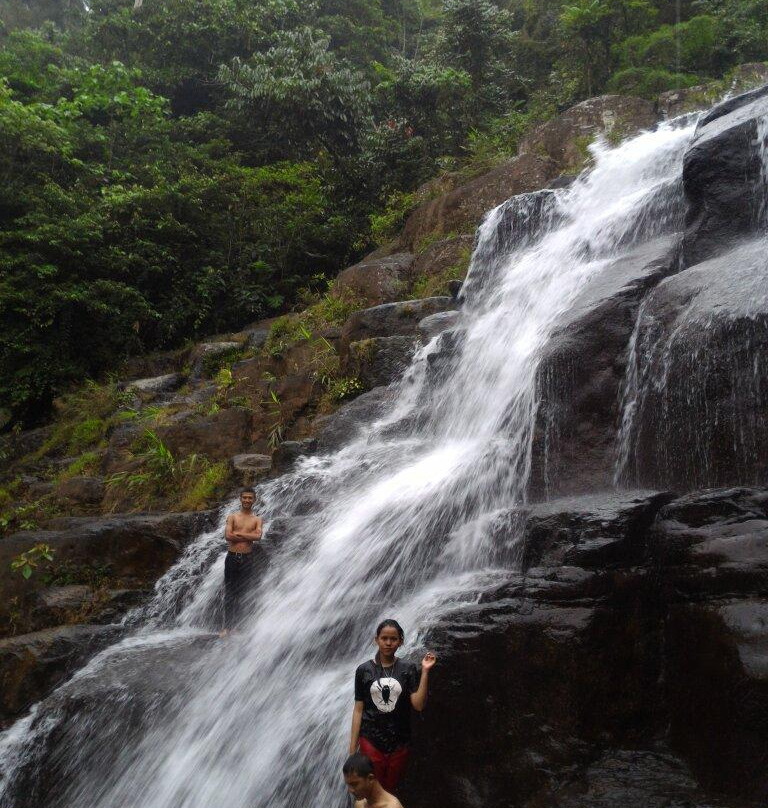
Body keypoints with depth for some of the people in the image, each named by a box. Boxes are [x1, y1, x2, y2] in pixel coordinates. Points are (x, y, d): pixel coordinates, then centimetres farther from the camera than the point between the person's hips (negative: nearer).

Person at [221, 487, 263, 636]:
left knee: (241, 594, 4)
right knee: (229, 593, 0)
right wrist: (248, 536, -8)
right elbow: (228, 535, -9)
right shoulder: (232, 517, 6)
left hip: (247, 559, 1)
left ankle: (234, 625, 10)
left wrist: (237, 534, -11)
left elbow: (258, 536, -11)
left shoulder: (257, 519, 7)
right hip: (232, 557, -1)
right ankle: (227, 626, 3)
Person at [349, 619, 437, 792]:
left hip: (399, 742, 1)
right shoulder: (364, 670, -1)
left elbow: (418, 705, -11)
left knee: (390, 791, 14)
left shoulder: (408, 669, -1)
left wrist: (425, 671, -18)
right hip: (371, 741, -1)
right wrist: (352, 748, -1)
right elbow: (358, 710, 1)